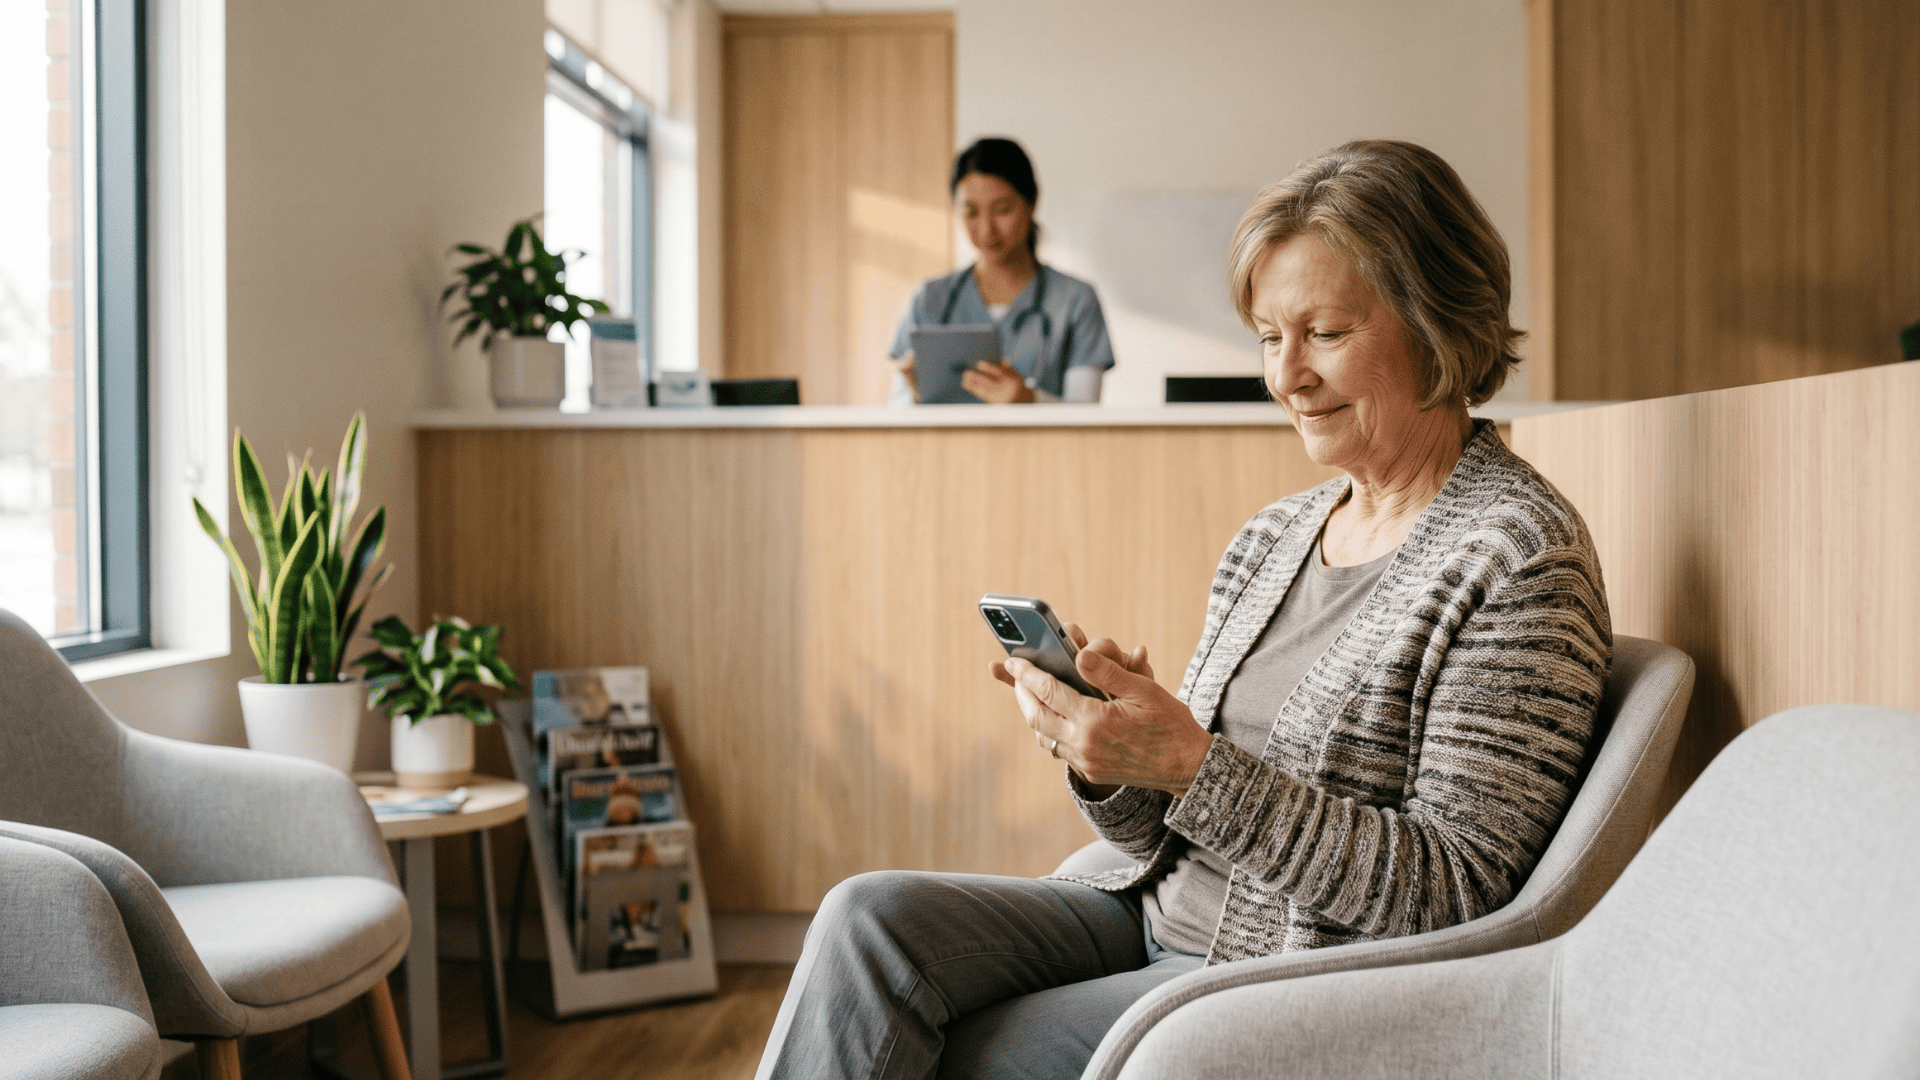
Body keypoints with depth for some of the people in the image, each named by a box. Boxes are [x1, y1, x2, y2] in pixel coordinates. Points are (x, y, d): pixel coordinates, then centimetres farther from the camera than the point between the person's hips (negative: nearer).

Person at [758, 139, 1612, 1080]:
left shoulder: (1519, 555, -12)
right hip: (1159, 929, 7)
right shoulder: (1272, 537, 10)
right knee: (871, 916, -15)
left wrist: (1192, 765, -25)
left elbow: (1452, 896, -18)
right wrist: (1104, 752, -11)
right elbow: (1170, 841, 13)